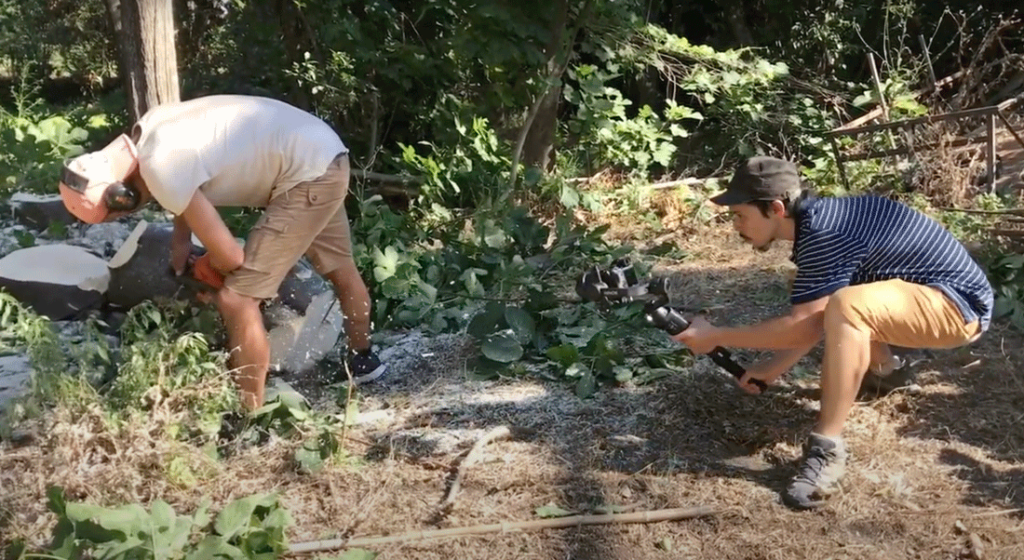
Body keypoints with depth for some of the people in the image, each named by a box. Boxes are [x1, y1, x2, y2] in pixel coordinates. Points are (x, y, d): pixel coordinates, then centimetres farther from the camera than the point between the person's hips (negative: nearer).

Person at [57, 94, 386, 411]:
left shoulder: (160, 171, -22)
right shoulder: (150, 126, 3)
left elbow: (230, 256, -16)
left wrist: (206, 268, 5)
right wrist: (181, 237, 16)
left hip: (308, 176, -10)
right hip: (325, 154, 10)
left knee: (237, 299, -8)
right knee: (339, 268, 30)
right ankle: (363, 358, 54)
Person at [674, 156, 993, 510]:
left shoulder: (823, 233, -25)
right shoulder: (817, 220, 5)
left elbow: (801, 328, -24)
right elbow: (814, 321, 11)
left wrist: (715, 337, -16)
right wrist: (775, 368, 5)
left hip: (957, 304, -10)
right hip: (927, 289, 10)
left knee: (847, 306, -35)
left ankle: (827, 450, -27)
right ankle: (882, 366, 37)